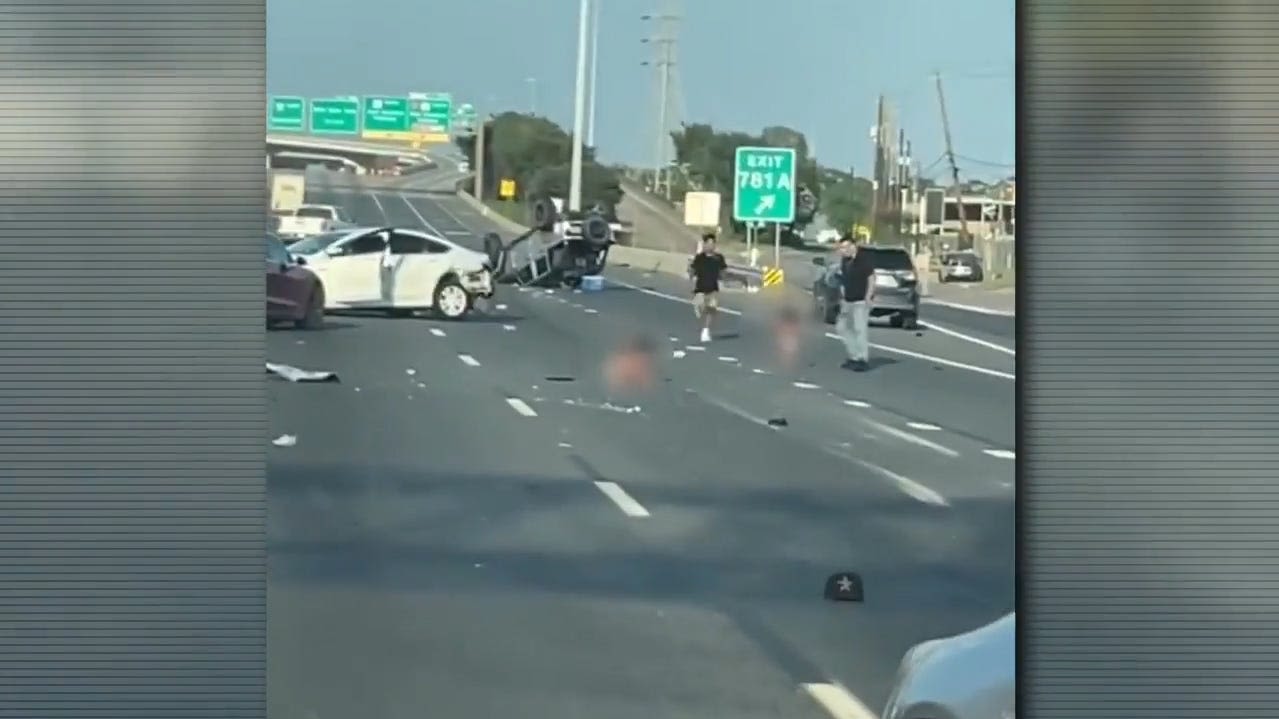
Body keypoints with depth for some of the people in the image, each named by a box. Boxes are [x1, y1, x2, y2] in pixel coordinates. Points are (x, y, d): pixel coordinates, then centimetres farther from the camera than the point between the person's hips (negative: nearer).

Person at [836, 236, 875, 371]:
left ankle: (863, 360, -7)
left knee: (860, 329, -11)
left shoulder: (863, 259, -14)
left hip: (861, 301, -9)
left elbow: (871, 278, -14)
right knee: (843, 327, 12)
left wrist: (868, 297, -18)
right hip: (848, 301, 9)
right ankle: (854, 356, 20)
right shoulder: (845, 260, 9)